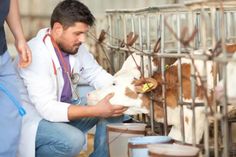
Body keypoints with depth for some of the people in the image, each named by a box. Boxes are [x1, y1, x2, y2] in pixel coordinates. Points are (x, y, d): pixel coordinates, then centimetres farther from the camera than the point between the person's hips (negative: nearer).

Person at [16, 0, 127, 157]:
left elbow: (96, 74, 9)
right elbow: (47, 108, -32)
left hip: (63, 110, 8)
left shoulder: (74, 46, -5)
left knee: (115, 110, -6)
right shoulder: (37, 54, -28)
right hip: (33, 120, -8)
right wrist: (96, 111, -36)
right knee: (73, 140, -33)